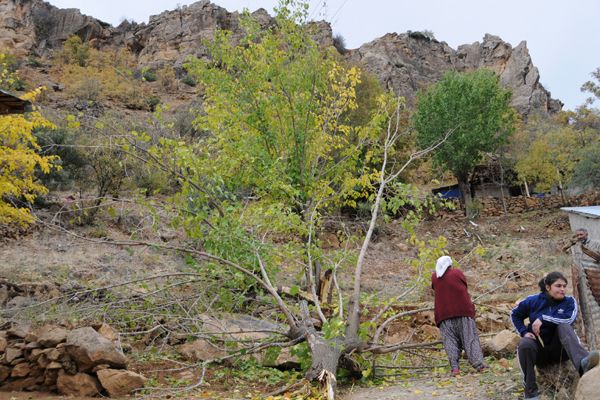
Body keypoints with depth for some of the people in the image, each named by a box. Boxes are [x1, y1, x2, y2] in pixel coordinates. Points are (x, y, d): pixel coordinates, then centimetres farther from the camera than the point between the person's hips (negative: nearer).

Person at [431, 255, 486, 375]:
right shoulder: (457, 273, 1)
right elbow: (465, 286, 11)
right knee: (470, 338, 3)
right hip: (463, 311, -1)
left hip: (444, 313, 2)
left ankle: (454, 367, -11)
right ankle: (479, 364, -4)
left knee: (450, 340, 2)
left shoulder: (434, 277, 6)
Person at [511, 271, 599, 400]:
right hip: (539, 349, 0)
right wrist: (524, 332, -3)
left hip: (559, 350, 0)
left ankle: (583, 363, -56)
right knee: (525, 344, -34)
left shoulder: (569, 301, -3)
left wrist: (543, 319, -25)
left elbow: (569, 319, -24)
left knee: (564, 326, -29)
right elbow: (515, 314, 13)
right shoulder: (534, 301, -2)